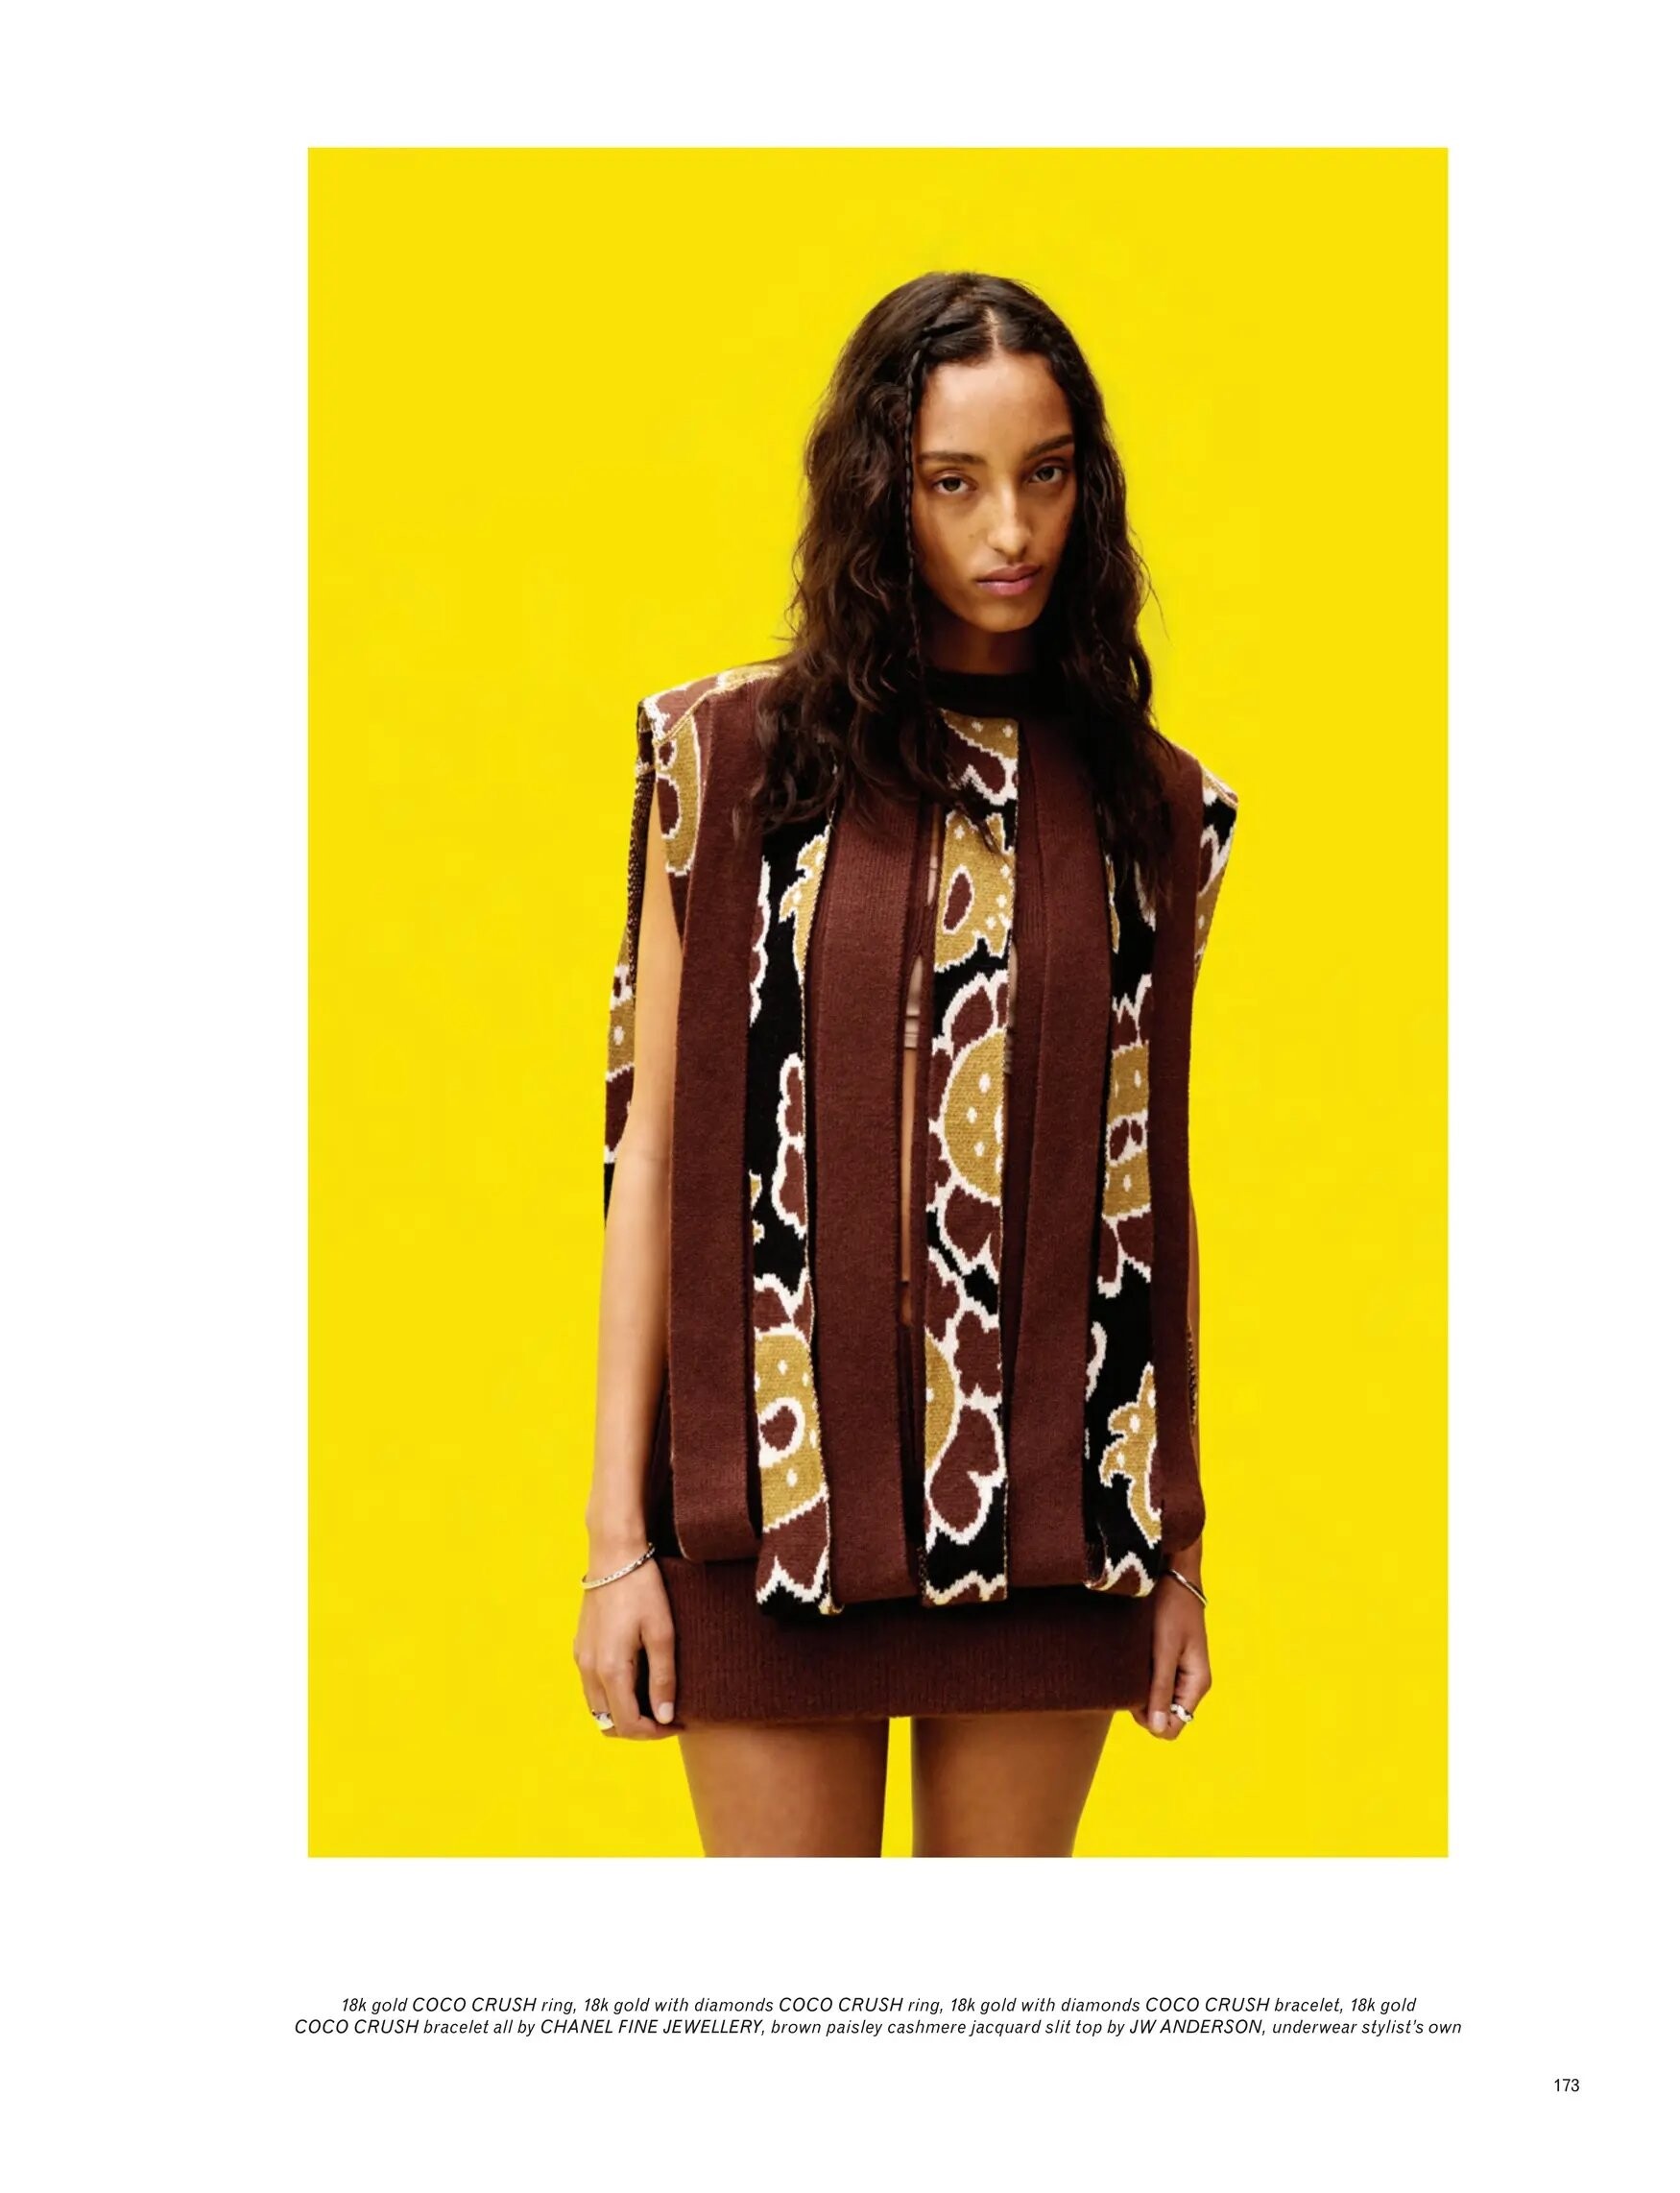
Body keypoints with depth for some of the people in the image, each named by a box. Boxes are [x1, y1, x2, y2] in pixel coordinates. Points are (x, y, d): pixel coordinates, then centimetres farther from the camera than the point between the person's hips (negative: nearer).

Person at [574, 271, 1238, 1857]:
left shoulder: (1146, 804, 6)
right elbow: (652, 1145, 0)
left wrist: (1177, 1546, 8)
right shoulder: (732, 759, 1)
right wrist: (617, 1532, -4)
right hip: (784, 1484, -2)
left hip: (1051, 1495, 2)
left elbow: (1154, 1186, 8)